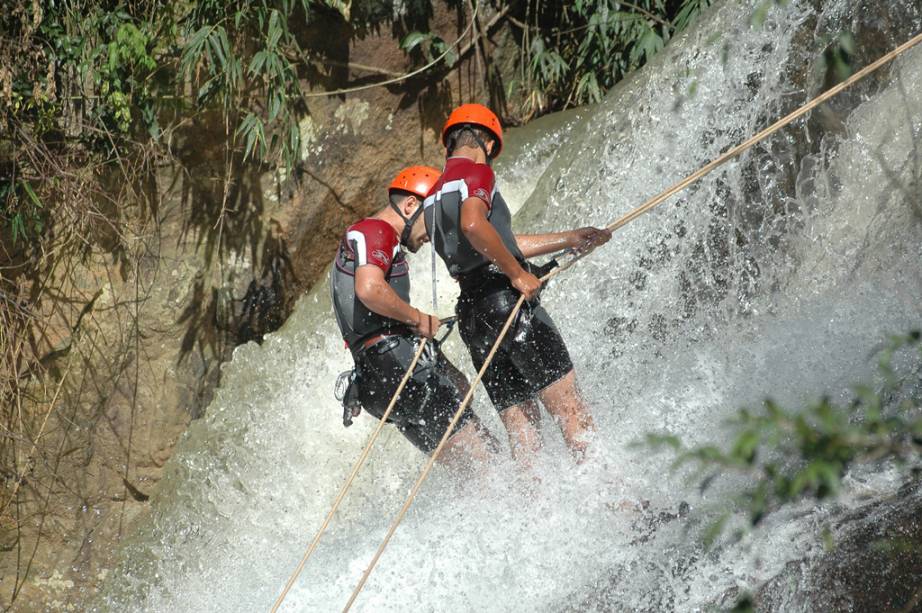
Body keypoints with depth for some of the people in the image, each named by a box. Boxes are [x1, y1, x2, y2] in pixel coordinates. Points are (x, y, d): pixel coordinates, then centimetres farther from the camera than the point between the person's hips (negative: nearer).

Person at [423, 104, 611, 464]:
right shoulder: (476, 172, -3)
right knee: (569, 407, -7)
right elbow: (474, 225, -24)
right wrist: (518, 274, -15)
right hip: (507, 299, -8)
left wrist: (571, 239, 32)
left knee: (520, 425, 7)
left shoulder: (434, 196, 23)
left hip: (471, 316, 8)